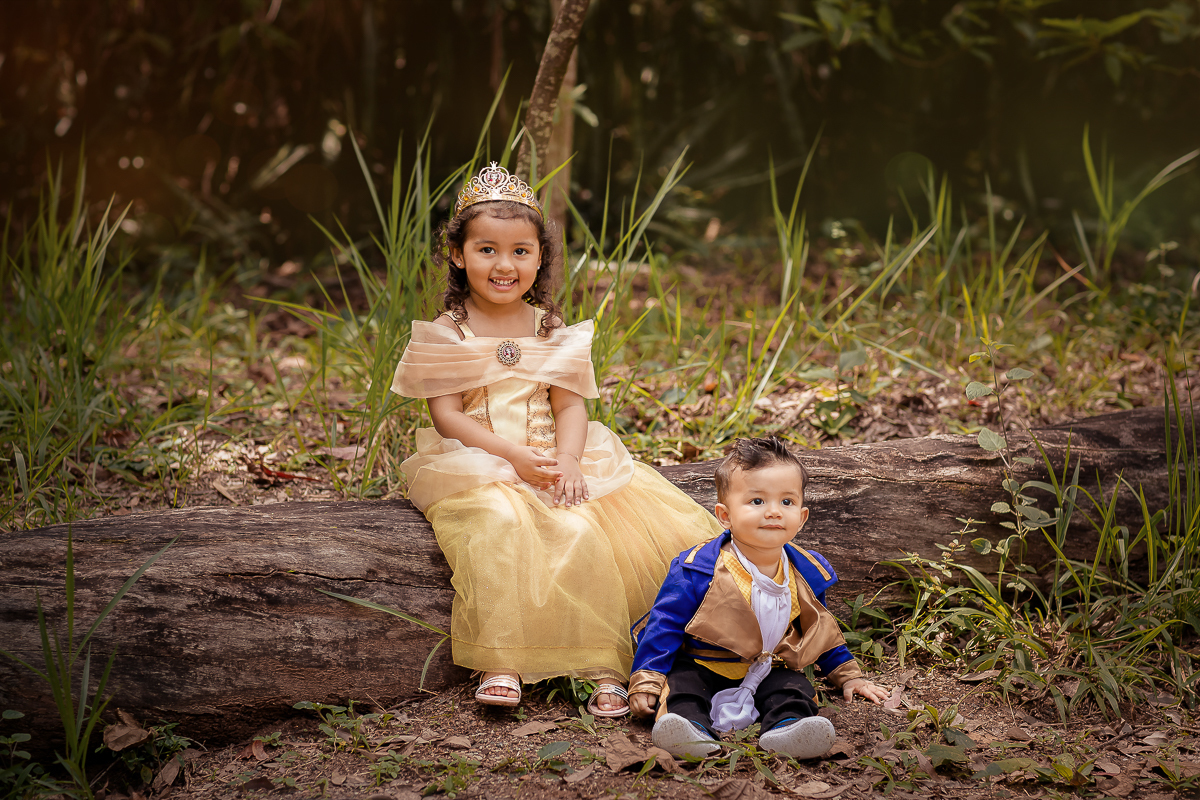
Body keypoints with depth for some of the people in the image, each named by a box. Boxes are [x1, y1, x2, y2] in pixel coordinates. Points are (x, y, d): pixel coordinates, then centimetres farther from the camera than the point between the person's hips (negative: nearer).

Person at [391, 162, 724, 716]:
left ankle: (604, 667, -18)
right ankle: (500, 664, -30)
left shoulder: (552, 330, 9)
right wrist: (515, 455, -18)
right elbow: (446, 415, -8)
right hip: (477, 470, -3)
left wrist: (566, 461, -18)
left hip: (551, 466, 3)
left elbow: (570, 406, 3)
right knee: (497, 526, -34)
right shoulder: (447, 334, 0)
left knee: (583, 531, -24)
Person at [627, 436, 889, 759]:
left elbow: (820, 629, 20)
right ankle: (692, 727, -55)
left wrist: (847, 675, 22)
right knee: (681, 684, -30)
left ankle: (786, 728, -50)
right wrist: (646, 680, -13)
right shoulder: (698, 569, -12)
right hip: (702, 667, -3)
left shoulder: (807, 574, 2)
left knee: (794, 689, -24)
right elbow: (665, 623, -7)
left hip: (769, 671, 3)